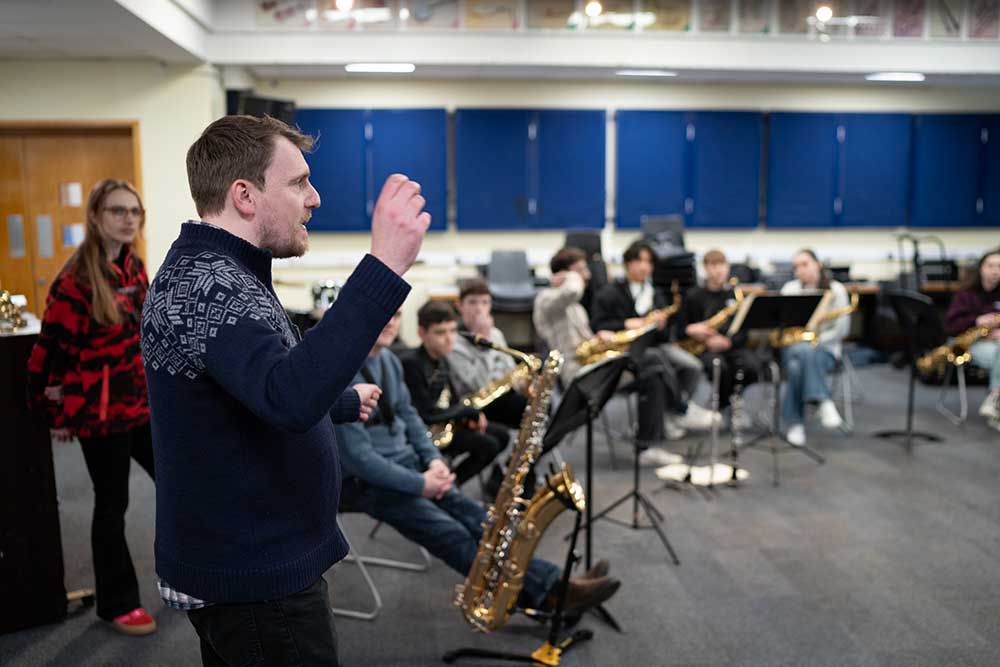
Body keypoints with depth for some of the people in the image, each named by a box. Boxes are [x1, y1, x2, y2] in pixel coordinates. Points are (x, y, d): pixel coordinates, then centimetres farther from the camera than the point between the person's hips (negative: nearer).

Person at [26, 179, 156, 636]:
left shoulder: (134, 267, 5)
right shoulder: (76, 280, -18)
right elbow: (52, 351, -15)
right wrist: (56, 413, -10)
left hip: (144, 405, 8)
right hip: (102, 414, -7)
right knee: (112, 506, 6)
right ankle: (117, 605, 24)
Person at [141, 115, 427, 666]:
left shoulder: (207, 271, 10)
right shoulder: (207, 286, -25)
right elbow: (290, 396, -43)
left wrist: (345, 401, 34)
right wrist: (384, 267, -44)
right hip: (252, 580, -10)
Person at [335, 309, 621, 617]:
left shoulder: (387, 360, 8)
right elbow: (357, 456, -23)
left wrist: (433, 460, 1)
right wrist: (419, 484, -19)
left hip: (406, 464, 8)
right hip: (365, 482, -8)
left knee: (477, 520, -9)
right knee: (452, 535, -20)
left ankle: (556, 584, -14)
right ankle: (550, 594, -19)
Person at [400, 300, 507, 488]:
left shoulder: (441, 360, 8)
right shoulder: (411, 363, -21)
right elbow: (428, 414, -24)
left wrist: (471, 416, -5)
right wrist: (470, 412, -13)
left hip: (446, 421, 9)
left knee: (502, 435, 7)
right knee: (488, 445, -19)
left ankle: (451, 482, 4)